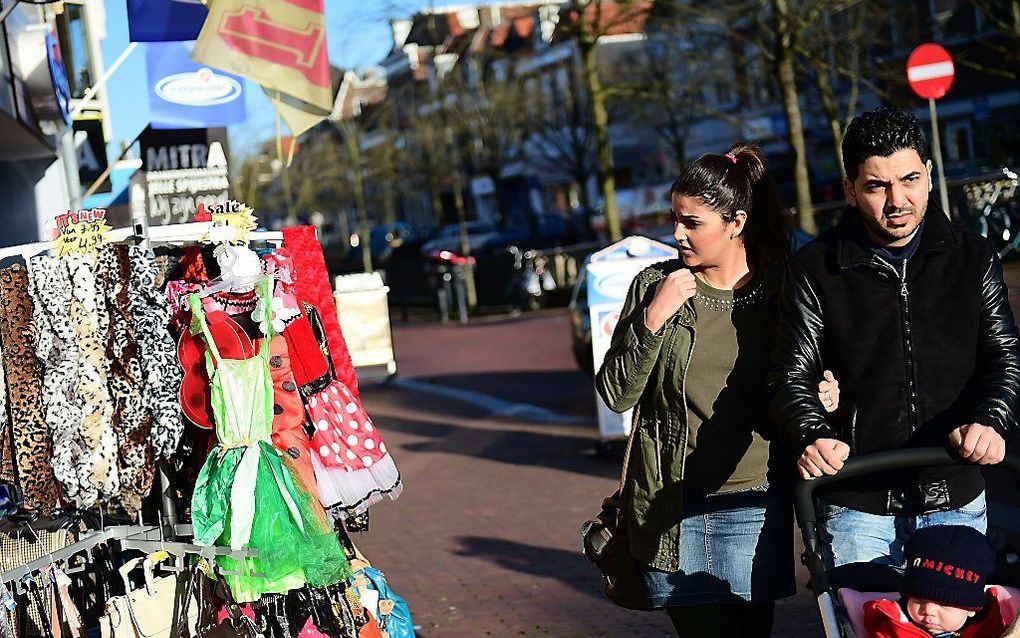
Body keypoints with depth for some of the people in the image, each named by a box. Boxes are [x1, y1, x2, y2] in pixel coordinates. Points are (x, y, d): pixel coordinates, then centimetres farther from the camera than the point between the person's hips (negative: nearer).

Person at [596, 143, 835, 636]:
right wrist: (654, 318, -13)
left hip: (751, 508, 0)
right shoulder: (655, 285, 1)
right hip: (670, 511, 0)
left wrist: (821, 398, -9)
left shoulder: (778, 293, 2)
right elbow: (616, 395, -1)